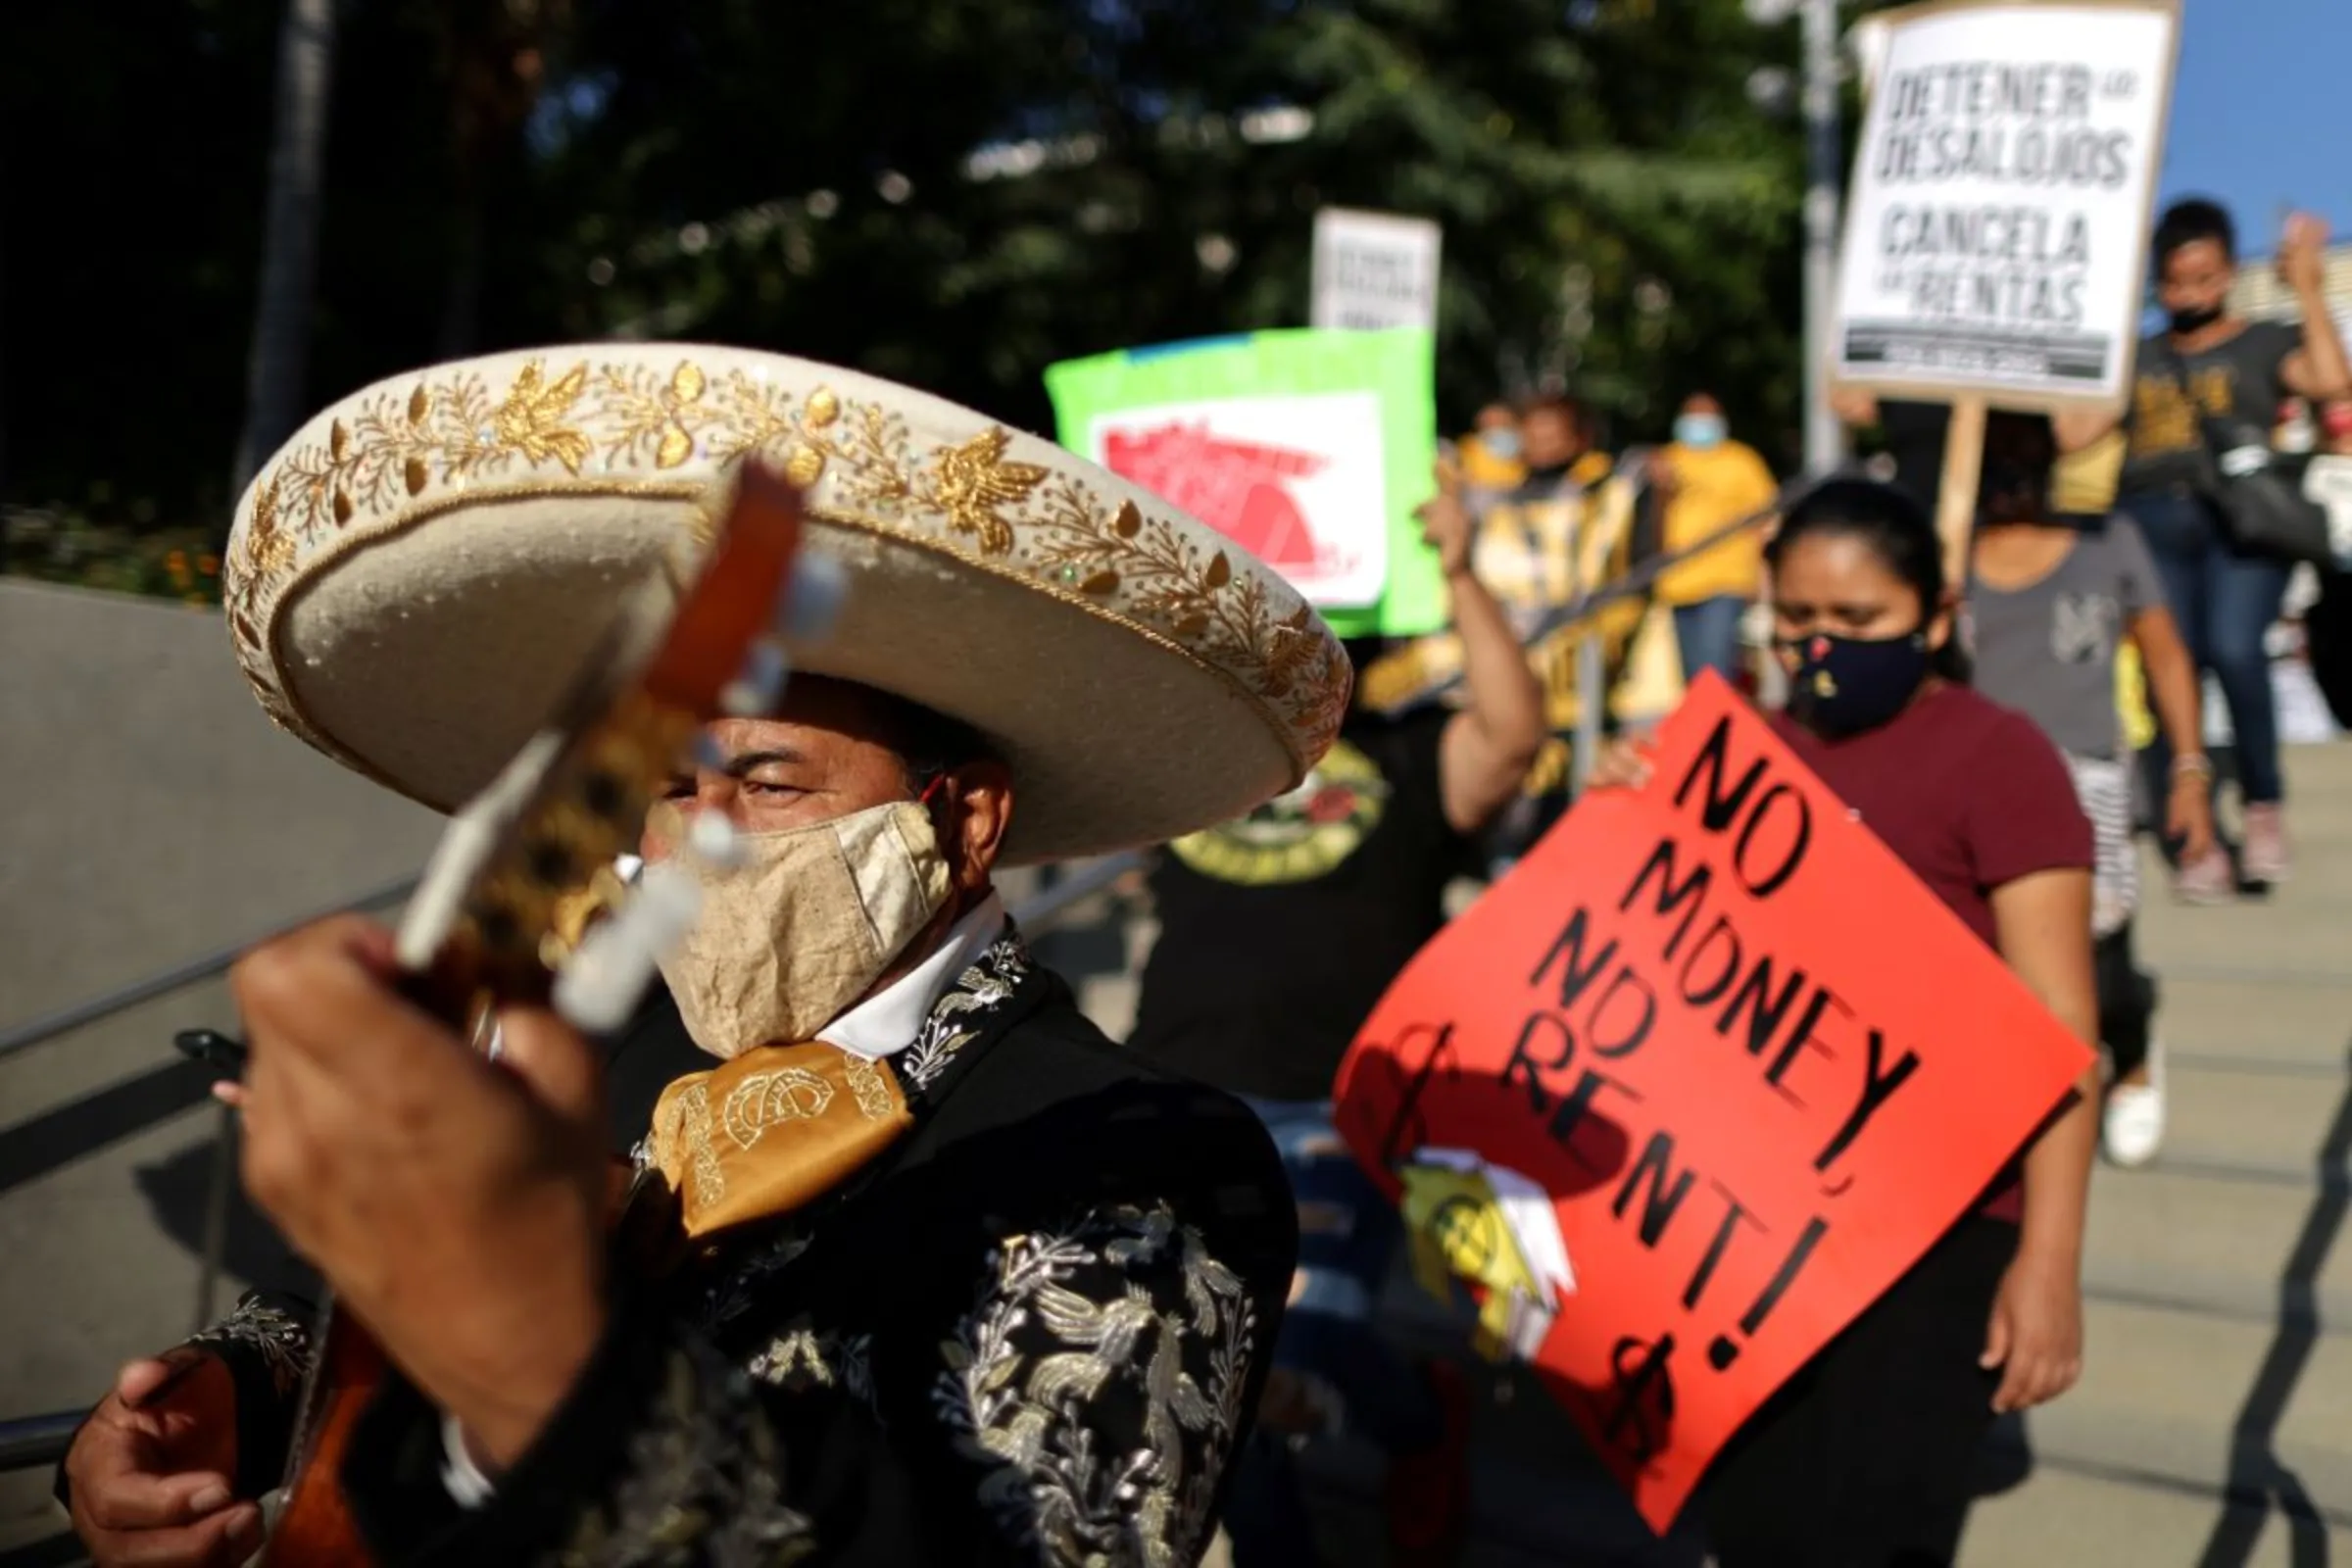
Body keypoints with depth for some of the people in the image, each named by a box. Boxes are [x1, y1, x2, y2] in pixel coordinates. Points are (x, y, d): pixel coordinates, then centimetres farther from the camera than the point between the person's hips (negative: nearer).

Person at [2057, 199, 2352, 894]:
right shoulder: (2139, 359, 27)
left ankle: (2264, 804, -9)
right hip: (2152, 521, 3)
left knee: (2234, 651, -27)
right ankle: (2198, 841, -8)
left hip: (2240, 518, -3)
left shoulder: (2265, 342, 18)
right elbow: (2070, 431, 17)